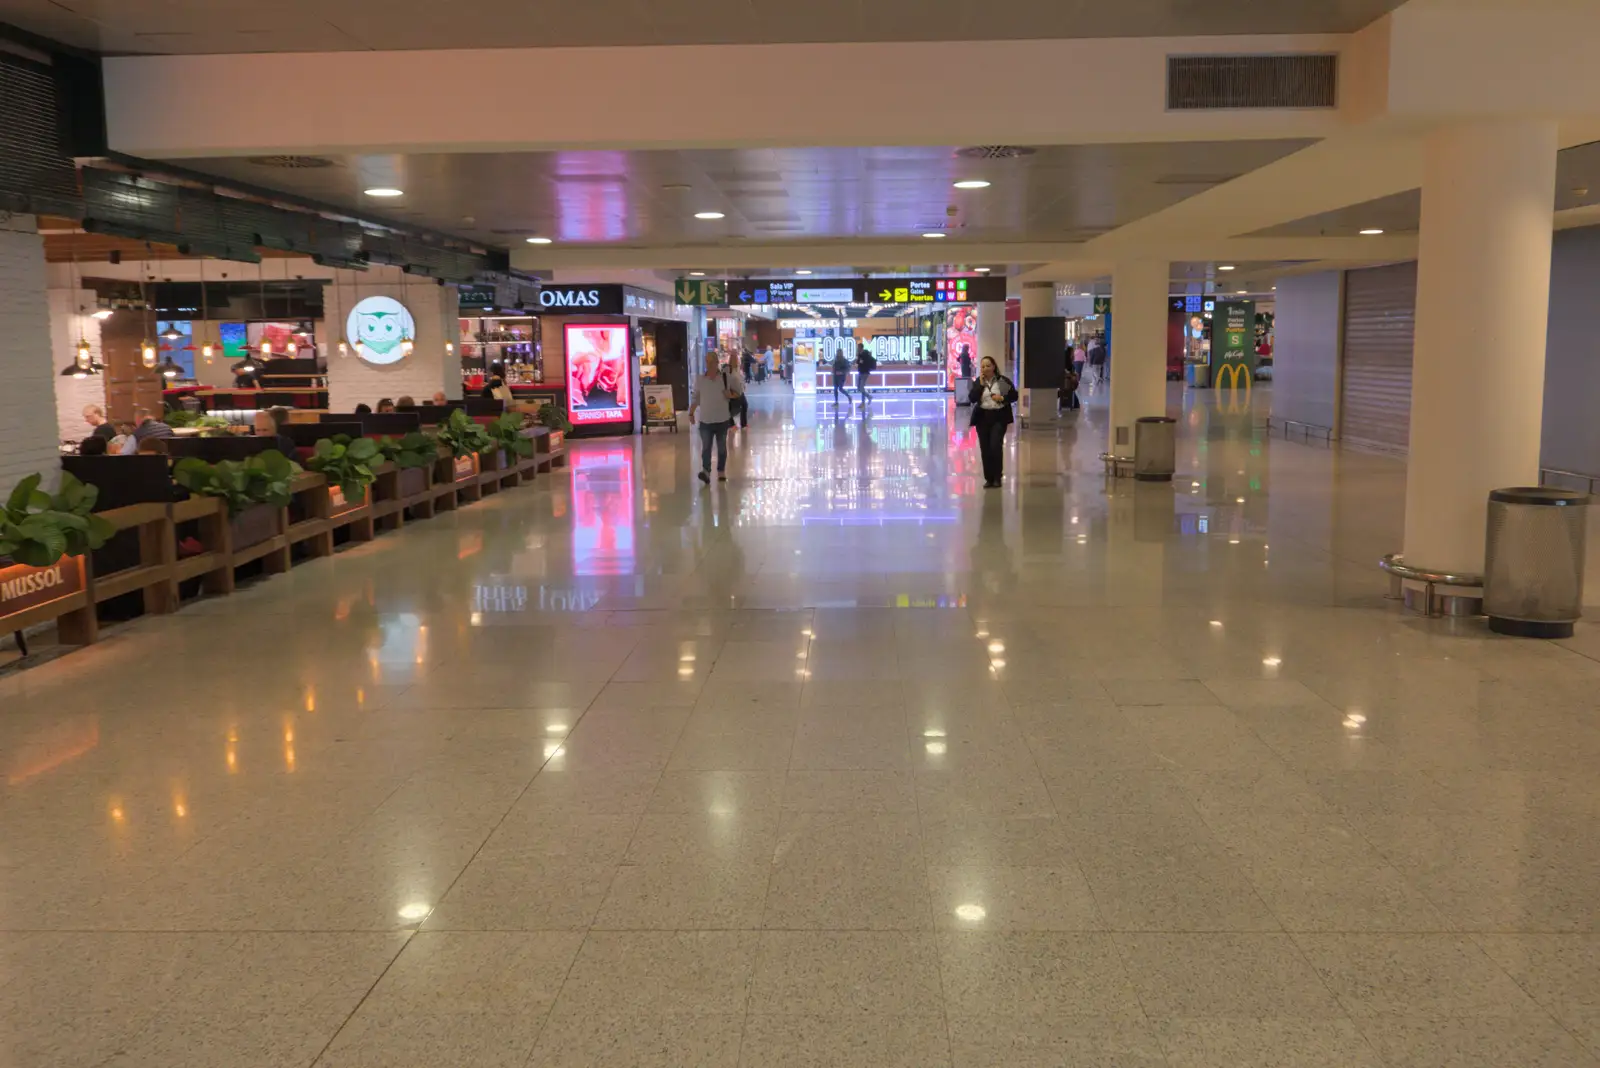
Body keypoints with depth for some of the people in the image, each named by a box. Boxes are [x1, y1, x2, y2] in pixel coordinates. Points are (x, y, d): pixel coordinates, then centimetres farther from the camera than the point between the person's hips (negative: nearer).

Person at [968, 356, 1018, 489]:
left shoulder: (1003, 381, 0)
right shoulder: (978, 382, 6)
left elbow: (1014, 396, 3)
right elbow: (972, 399, -6)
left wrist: (1002, 398, -14)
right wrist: (981, 384, -12)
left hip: (999, 417, -3)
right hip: (982, 417, 3)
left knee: (995, 446, -14)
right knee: (985, 448, 1)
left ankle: (997, 477, 0)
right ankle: (989, 478, 10)